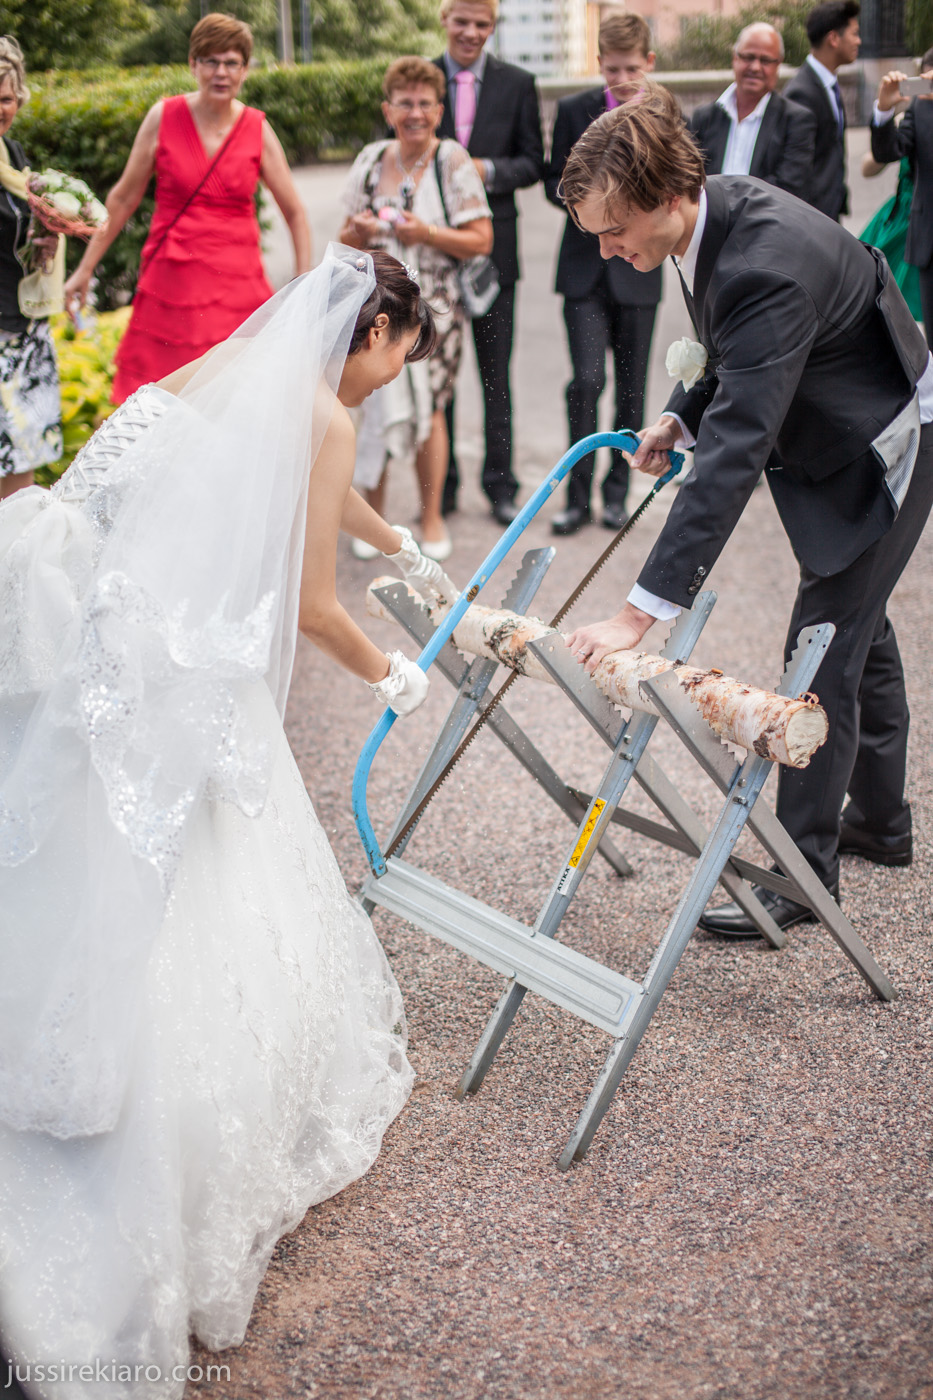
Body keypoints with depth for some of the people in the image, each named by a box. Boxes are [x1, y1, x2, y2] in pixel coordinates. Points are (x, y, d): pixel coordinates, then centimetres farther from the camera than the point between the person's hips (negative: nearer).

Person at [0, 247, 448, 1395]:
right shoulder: (323, 415, -4)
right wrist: (387, 675, 19)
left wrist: (399, 545, 58)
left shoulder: (237, 366, 21)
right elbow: (309, 606, -1)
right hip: (158, 683, -9)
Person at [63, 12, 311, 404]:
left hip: (237, 286, 0)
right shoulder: (163, 118, 0)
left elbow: (295, 214, 7)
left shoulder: (258, 130, 1)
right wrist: (85, 269, 9)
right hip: (170, 281, 0)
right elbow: (123, 198, 8)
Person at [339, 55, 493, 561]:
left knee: (428, 410, -2)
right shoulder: (371, 159, 8)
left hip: (432, 306, -3)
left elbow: (480, 240, -5)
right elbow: (348, 236, 17)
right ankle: (374, 514, 15)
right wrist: (360, 232, -6)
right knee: (373, 408, 0)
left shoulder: (453, 161, -2)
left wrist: (426, 234, -17)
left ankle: (432, 517, 15)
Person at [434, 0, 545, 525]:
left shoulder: (517, 83, 4)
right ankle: (441, 485, 18)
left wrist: (487, 171, -15)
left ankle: (501, 485, 15)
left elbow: (533, 163, 3)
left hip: (492, 245, 0)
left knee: (496, 373, 6)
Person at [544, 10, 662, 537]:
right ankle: (578, 496, -1)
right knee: (587, 381, -12)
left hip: (637, 269, 1)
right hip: (586, 270, -1)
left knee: (632, 390, 6)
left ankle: (617, 491, 20)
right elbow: (555, 183, 8)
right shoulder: (574, 110, 3)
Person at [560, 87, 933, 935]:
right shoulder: (717, 210, -8)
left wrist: (644, 611, -47)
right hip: (835, 442, 10)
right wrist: (683, 415, -7)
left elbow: (737, 451, -44)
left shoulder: (767, 267, -38)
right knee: (857, 628, 21)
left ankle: (805, 869, 6)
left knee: (823, 655, -7)